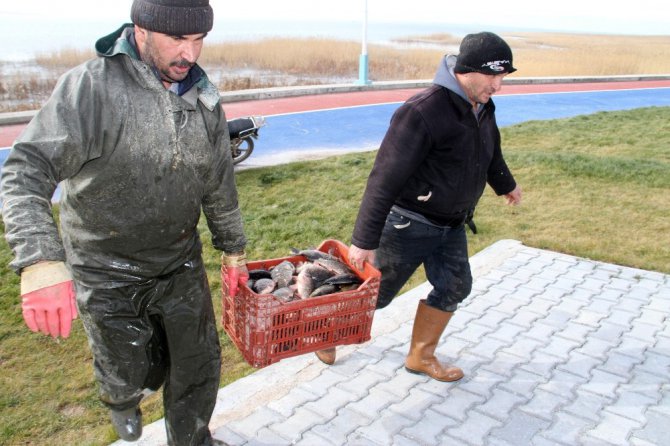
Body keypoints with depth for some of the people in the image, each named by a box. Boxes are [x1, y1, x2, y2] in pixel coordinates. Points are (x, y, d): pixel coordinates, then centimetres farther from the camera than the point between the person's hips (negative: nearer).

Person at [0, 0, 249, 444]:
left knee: (200, 364, 13)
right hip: (108, 275, -4)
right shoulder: (91, 87, -19)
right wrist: (41, 260, -43)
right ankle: (122, 400, 51)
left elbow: (220, 186, 9)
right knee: (132, 374, 12)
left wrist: (233, 250, 16)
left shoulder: (204, 99, -2)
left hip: (181, 266, 4)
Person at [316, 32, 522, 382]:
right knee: (376, 292, 6)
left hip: (451, 225, 8)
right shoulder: (423, 112, -27)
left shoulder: (482, 109, 2)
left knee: (454, 288, 9)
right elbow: (384, 179, -29)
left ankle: (421, 357, 29)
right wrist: (364, 240, -29)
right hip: (408, 224, -8)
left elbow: (491, 154, 25)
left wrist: (507, 185, 42)